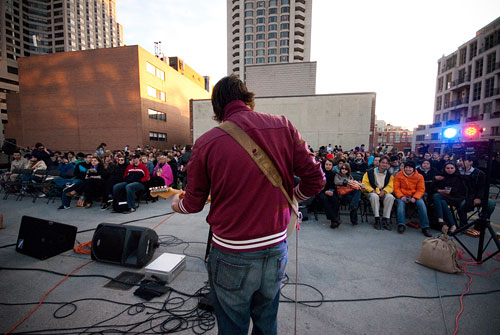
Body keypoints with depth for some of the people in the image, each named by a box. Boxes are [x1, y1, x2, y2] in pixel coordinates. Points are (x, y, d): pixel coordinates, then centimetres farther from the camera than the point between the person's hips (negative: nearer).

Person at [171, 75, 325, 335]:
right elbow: (316, 179, -4)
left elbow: (194, 203, -2)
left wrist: (177, 204, 21)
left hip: (232, 257, -2)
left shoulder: (207, 142, -12)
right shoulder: (284, 128, -6)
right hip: (276, 249, 3)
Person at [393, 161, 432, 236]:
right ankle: (401, 225, -35)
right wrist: (401, 196, -17)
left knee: (421, 204, -27)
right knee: (401, 203, -32)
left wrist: (415, 198, -18)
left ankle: (425, 227, -20)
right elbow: (396, 188, 0)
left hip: (415, 196, 1)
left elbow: (421, 189, 0)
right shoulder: (399, 175, 1)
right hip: (402, 195, -1)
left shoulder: (419, 176, 3)